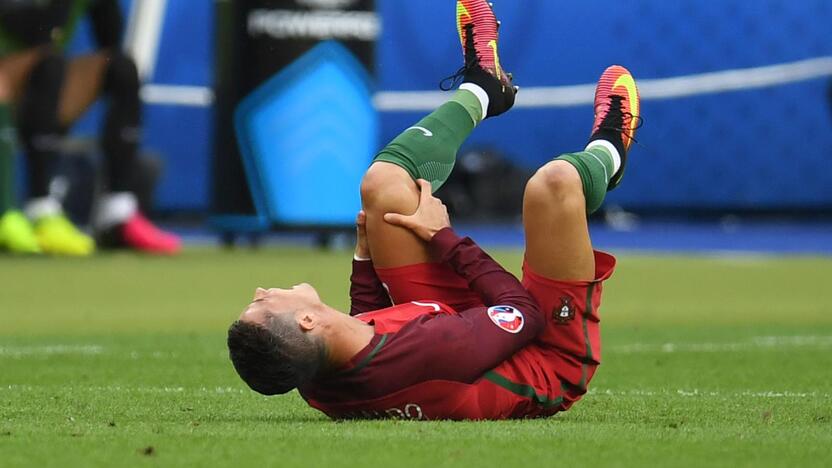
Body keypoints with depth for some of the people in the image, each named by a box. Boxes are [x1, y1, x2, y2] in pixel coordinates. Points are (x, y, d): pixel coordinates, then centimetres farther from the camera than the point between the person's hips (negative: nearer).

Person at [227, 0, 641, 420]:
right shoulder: (428, 353, -46)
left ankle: (480, 90, 32)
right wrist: (444, 237, -14)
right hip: (551, 358, -6)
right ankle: (606, 156, 26)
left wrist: (364, 255, 4)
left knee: (384, 181, 0)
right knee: (555, 182, -17)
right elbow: (524, 310, -24)